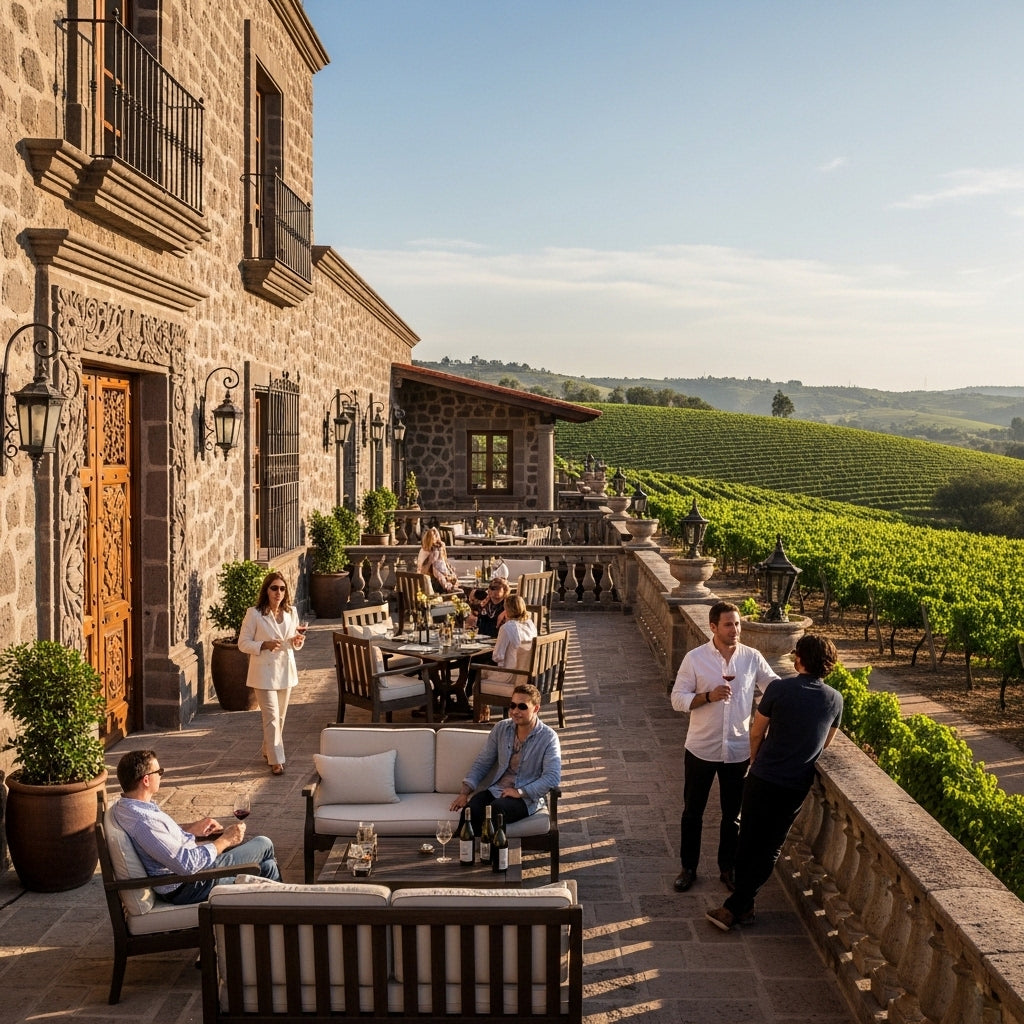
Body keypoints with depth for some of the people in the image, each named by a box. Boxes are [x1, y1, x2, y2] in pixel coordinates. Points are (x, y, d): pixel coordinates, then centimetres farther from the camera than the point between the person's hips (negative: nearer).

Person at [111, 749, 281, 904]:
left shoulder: (123, 807, 0)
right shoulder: (144, 822, -33)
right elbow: (187, 864, -33)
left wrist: (192, 828, 8)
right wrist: (225, 840, -20)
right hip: (185, 887, -10)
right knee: (264, 845, 3)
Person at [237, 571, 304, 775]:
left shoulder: (291, 613, 3)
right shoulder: (254, 614, -12)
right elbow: (243, 643, -9)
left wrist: (297, 641, -9)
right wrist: (264, 645, -24)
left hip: (285, 671, 5)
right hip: (264, 672, -5)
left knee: (280, 716, 15)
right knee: (271, 716, -9)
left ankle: (268, 751, 33)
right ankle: (276, 760, -3)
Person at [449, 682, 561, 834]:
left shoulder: (548, 737, -5)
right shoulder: (501, 728, 9)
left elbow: (553, 777, -14)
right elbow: (482, 763, 13)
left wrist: (520, 792, -19)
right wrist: (465, 791, 0)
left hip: (527, 798, -4)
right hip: (497, 790, 4)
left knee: (495, 810, -36)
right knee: (471, 808, -30)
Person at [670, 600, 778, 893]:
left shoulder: (752, 658, -4)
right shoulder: (695, 658, -10)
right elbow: (677, 699, -9)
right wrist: (709, 696, -23)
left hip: (738, 750, 2)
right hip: (701, 748, -1)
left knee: (733, 814, 14)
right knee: (692, 811, 11)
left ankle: (728, 868, 32)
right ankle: (688, 868, 28)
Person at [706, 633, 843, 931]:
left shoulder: (779, 689, -14)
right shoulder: (835, 700, -3)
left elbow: (756, 733, -3)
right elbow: (826, 742, 12)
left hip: (763, 779, -2)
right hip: (797, 786, 2)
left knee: (748, 841, 13)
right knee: (770, 848, 13)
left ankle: (739, 906, 18)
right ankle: (739, 906, 14)